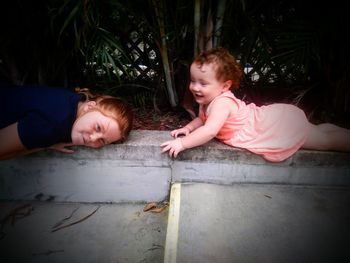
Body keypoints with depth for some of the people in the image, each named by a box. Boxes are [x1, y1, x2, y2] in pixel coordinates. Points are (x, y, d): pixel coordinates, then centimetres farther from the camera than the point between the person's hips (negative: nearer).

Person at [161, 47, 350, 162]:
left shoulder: (221, 102, -32)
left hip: (279, 125, -8)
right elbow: (202, 119, 13)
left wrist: (182, 143, -38)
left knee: (326, 141, 10)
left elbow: (209, 131, -43)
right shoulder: (207, 101, -3)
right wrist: (188, 128, -5)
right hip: (271, 116, 8)